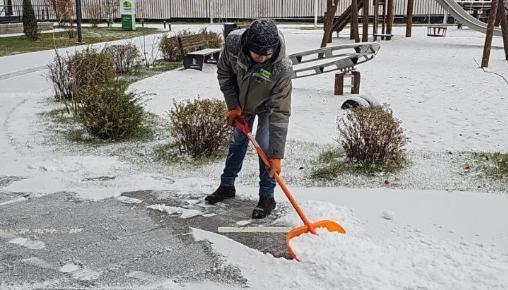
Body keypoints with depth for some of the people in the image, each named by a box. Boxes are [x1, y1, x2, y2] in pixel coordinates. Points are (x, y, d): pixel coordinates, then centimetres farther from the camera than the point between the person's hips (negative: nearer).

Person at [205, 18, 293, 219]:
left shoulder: (282, 69, -42)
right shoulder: (233, 41, -34)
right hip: (242, 102, 4)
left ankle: (267, 197, 5)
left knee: (265, 146, -12)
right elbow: (224, 72, -11)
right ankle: (227, 186, 32)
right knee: (237, 141, 15)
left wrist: (277, 155, -38)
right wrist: (233, 105, -12)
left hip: (268, 106, -3)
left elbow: (280, 114, -39)